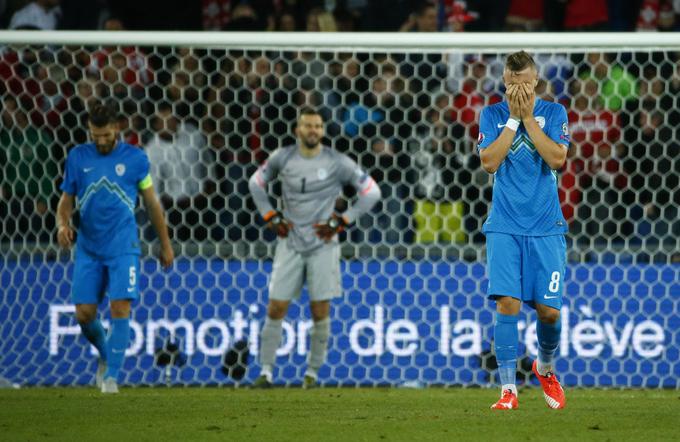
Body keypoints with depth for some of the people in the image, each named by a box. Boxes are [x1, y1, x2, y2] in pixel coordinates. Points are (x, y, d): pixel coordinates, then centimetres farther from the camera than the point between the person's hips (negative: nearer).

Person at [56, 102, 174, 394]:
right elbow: (66, 200, 9)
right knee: (84, 314, -1)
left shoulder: (135, 158, 0)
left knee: (120, 309, -13)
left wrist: (165, 244, 13)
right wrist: (62, 224, -13)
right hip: (88, 248, 2)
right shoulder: (78, 158, 3)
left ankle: (111, 375, -6)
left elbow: (152, 202, 9)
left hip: (123, 247, -2)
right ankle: (106, 354, 28)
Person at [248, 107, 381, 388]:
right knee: (276, 309, -3)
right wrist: (271, 217, 8)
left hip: (323, 246, -1)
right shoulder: (283, 158, 1)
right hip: (290, 244, 1)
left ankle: (312, 372, 12)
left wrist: (340, 222, -3)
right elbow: (256, 183, 18)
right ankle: (266, 371, 6)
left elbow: (371, 192, 0)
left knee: (320, 312, -1)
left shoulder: (337, 163, -5)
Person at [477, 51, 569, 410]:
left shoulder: (554, 112, 4)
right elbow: (489, 162, -7)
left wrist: (527, 117, -10)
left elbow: (557, 158, -10)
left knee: (549, 310, -1)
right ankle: (508, 390, -9)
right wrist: (512, 118, -9)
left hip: (546, 227, 0)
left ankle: (545, 368, 28)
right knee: (507, 304, -13)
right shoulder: (492, 114, 5)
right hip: (505, 227, 0)